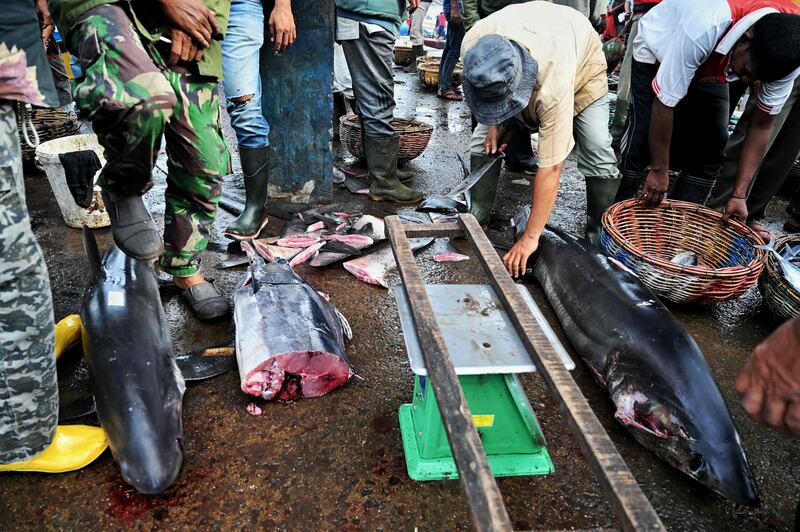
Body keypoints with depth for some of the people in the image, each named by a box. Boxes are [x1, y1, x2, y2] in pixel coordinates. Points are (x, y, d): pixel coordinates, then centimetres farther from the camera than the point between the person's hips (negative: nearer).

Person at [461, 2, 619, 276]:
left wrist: (530, 238, -40)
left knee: (598, 150, -20)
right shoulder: (473, 45, -37)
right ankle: (474, 220, 6)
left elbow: (551, 167, -44)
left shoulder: (554, 83, -48)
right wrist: (495, 123, -17)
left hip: (582, 60, -4)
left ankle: (600, 234, -2)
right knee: (484, 142, -7)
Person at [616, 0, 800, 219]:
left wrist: (739, 195, -19)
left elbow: (762, 126, -17)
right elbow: (664, 103, -35)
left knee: (711, 149, -8)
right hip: (657, 56, -4)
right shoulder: (705, 27, -43)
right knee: (641, 144, -20)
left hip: (710, 68, 4)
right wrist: (659, 170, -27)